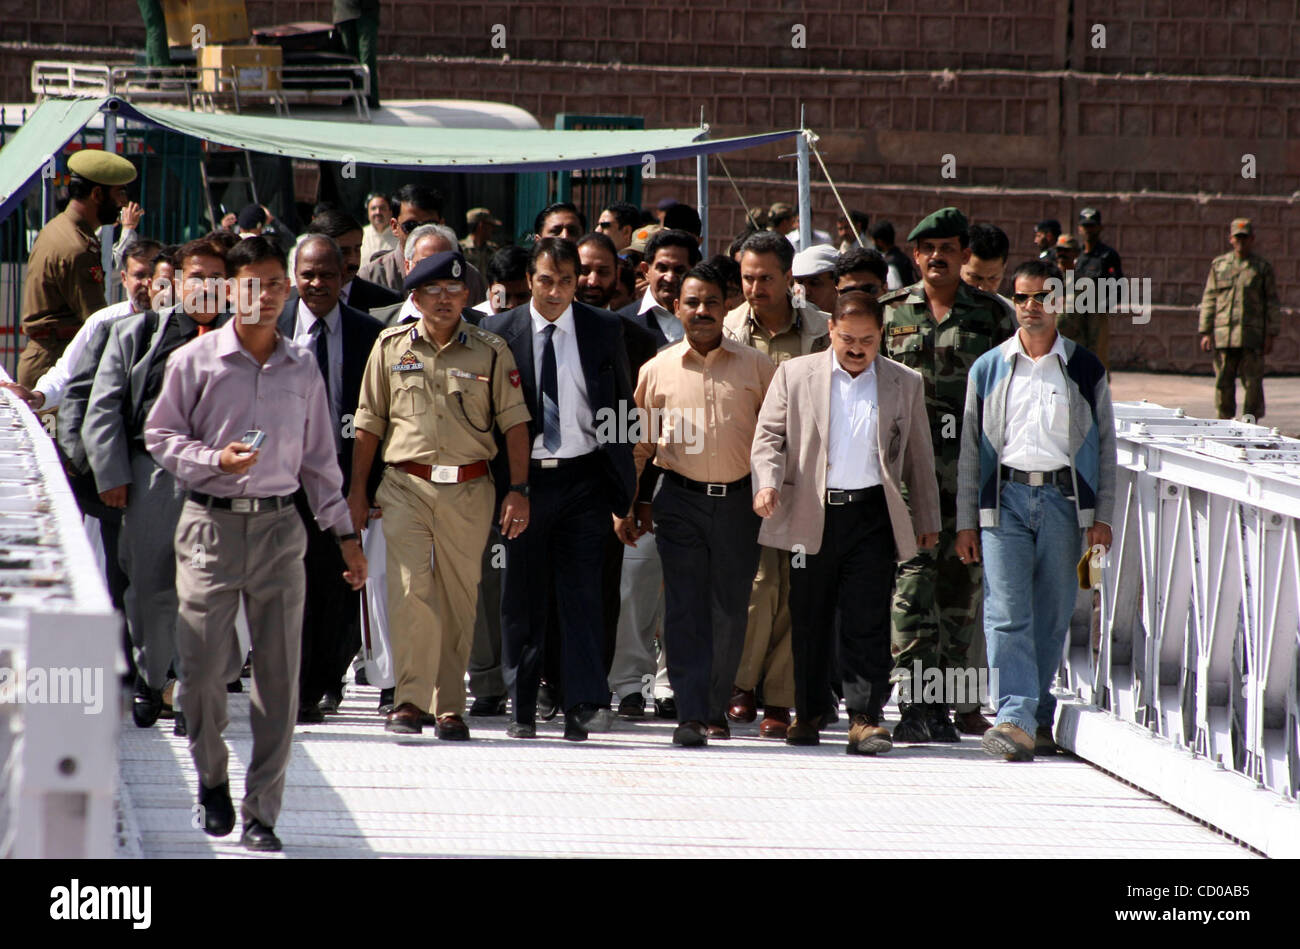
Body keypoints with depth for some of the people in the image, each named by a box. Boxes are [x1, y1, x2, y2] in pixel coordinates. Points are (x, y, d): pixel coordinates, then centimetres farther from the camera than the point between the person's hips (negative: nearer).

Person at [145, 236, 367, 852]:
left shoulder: (302, 369, 10)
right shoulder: (196, 361, 1)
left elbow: (319, 457, 16)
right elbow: (160, 434, 2)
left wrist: (344, 532, 14)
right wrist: (216, 459, -14)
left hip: (279, 526, 2)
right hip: (211, 525, -2)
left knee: (279, 673, -1)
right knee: (203, 664, -6)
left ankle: (260, 813, 5)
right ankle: (211, 778, 22)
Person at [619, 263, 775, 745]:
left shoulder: (756, 366, 5)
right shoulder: (658, 370, 7)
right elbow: (640, 443, 13)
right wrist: (633, 505, 11)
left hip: (739, 501, 0)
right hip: (680, 500, 0)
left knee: (729, 612, 4)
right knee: (685, 610, -7)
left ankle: (715, 709, 18)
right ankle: (691, 715, -10)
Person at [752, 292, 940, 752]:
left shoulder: (905, 383, 10)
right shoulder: (794, 375, 7)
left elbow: (919, 456, 14)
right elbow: (769, 435, 3)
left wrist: (927, 520, 13)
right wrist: (767, 484, -15)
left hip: (873, 514, 0)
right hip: (811, 517, 0)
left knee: (868, 622, -7)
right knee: (809, 619, 8)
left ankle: (865, 718, -7)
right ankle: (809, 712, 21)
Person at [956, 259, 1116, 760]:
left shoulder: (1086, 370, 8)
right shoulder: (988, 369, 9)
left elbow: (1104, 445, 10)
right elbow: (971, 448, 11)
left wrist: (1102, 516, 2)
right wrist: (965, 521, 7)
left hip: (1065, 498, 0)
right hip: (1005, 498, 0)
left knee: (1052, 616, 4)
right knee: (1007, 614, -11)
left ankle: (1039, 717, 15)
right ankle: (1016, 718, -18)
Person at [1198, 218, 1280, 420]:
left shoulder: (1263, 267, 7)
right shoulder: (1219, 265, 12)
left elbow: (1272, 303, 6)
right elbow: (1209, 300, 12)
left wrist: (1271, 335, 0)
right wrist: (1205, 332, 5)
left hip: (1252, 336, -2)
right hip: (1224, 334, 2)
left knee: (1253, 383, -3)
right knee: (1223, 383, 3)